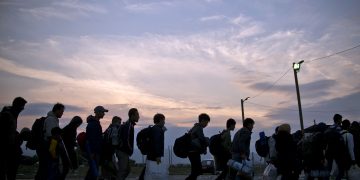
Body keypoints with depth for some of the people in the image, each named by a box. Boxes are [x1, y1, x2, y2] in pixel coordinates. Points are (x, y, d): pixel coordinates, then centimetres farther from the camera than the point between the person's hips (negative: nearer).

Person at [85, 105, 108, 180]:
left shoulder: (96, 123, 16)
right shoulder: (92, 123, -15)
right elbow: (91, 138, -21)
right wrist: (92, 152, -24)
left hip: (95, 150, 10)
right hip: (92, 150, -10)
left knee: (92, 169, 16)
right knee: (95, 172, -9)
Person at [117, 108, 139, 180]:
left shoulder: (129, 124, 14)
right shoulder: (129, 125, -17)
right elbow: (126, 139, -25)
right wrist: (130, 150, -15)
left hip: (123, 151, 10)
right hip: (123, 152, -10)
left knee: (127, 170, 17)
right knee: (122, 170, -4)